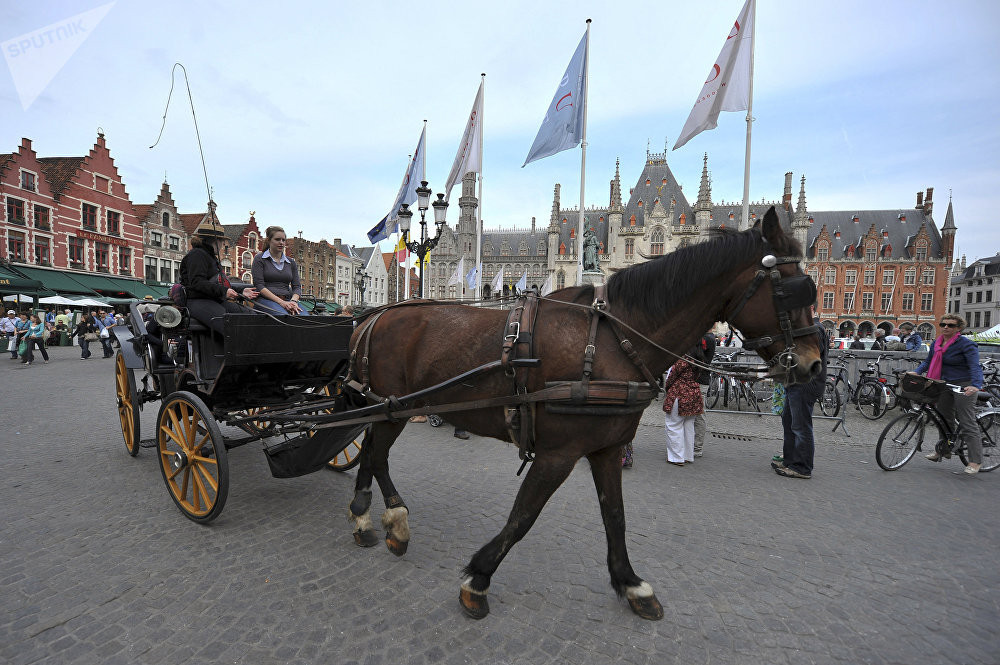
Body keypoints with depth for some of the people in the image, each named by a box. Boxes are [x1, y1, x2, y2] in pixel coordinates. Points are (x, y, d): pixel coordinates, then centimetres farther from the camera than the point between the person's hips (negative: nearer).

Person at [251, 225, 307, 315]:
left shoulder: (291, 262, 21)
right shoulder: (259, 259, 8)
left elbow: (297, 286, 13)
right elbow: (259, 286, -3)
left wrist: (293, 301, -11)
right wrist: (281, 302, -16)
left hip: (288, 300, 4)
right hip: (266, 300, -3)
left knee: (305, 316, -31)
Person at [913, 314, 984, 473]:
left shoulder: (966, 344, -11)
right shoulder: (936, 344, 9)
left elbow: (975, 367, -20)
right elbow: (928, 362, 11)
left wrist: (975, 386, -34)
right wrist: (915, 372, -7)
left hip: (964, 387, -7)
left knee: (967, 424, -4)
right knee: (944, 420, 15)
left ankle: (975, 461, 3)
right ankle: (943, 451, 27)